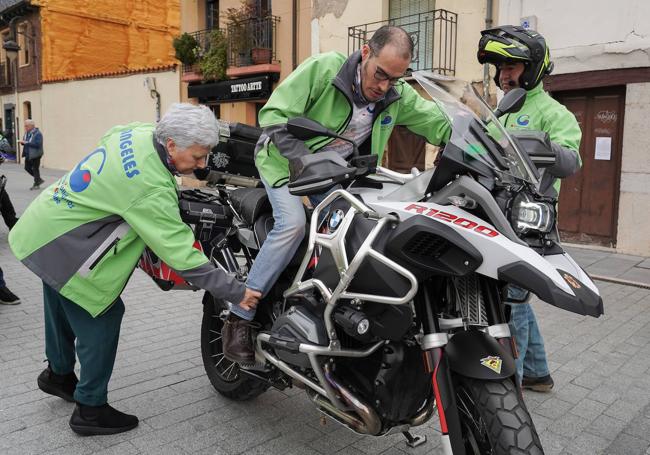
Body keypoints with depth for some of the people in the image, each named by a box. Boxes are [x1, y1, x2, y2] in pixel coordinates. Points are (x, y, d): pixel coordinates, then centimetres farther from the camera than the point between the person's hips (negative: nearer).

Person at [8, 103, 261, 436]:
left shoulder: (140, 132, -7)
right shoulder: (152, 189, -33)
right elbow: (179, 252, -33)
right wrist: (235, 291, -29)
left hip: (42, 226, 10)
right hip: (62, 246, -10)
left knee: (64, 307, 26)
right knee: (100, 317, -1)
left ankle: (58, 374, 50)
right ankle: (90, 409, 13)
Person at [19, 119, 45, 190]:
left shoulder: (37, 133, -16)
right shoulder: (27, 132, 11)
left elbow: (37, 144, -25)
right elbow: (25, 142, 20)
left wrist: (26, 143, -27)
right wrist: (22, 142, -4)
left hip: (35, 154, -9)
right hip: (28, 154, 9)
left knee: (35, 169, -1)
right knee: (27, 168, 13)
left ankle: (36, 184, 12)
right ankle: (39, 180, 27)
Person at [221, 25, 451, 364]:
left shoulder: (399, 96, -7)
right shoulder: (322, 68, -22)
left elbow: (443, 126, 0)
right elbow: (274, 115, -22)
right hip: (286, 158, -5)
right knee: (293, 224, -28)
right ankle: (239, 319, -19)